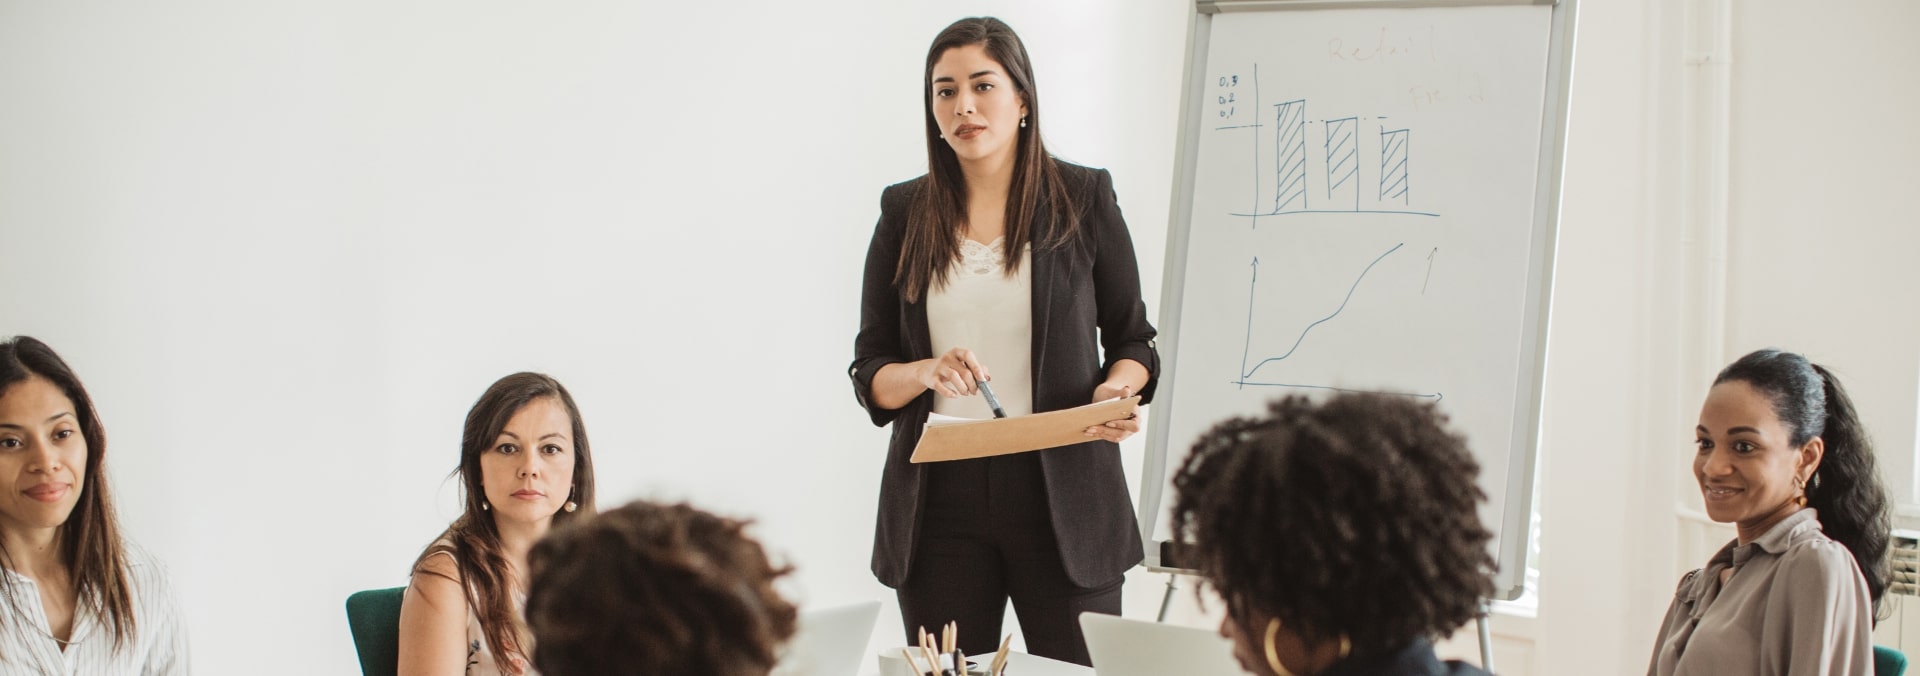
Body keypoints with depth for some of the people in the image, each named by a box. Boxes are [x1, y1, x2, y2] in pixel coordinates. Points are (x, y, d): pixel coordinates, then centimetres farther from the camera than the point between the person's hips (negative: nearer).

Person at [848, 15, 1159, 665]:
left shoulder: (1084, 197, 2)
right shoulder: (905, 212, 6)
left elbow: (1133, 342, 8)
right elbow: (869, 373, 7)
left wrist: (1115, 390, -14)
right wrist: (925, 373, -15)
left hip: (1061, 494, -1)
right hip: (940, 496, 2)